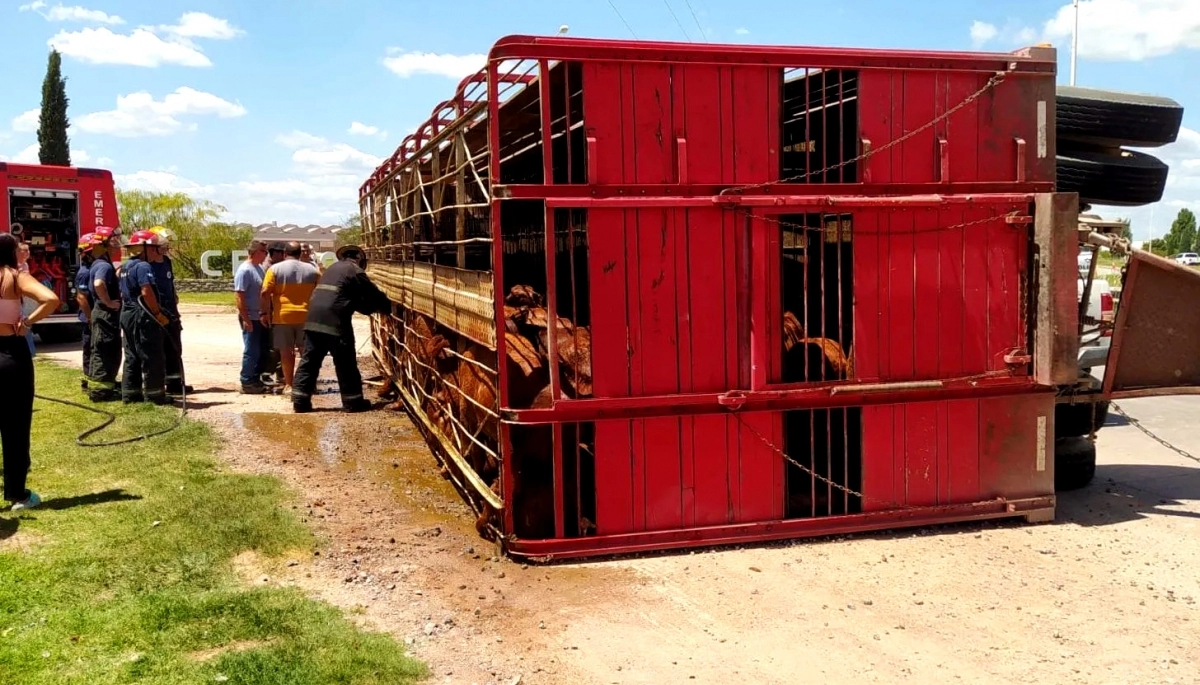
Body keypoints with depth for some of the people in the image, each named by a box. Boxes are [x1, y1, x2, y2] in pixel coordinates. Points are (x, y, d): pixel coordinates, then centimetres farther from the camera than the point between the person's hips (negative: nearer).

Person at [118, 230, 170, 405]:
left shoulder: (125, 266, 15)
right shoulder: (143, 266, -16)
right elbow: (147, 293, -25)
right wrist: (159, 314, -18)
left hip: (127, 314, 10)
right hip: (143, 317, -10)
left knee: (132, 357, 14)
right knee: (152, 357, -4)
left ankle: (130, 393, 18)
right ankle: (154, 395, -1)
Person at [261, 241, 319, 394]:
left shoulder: (275, 269, -2)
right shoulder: (311, 270, 6)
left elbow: (266, 293, -9)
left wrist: (265, 313, -3)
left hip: (283, 316, -2)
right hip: (306, 315, 2)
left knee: (286, 350, 5)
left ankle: (289, 384, 7)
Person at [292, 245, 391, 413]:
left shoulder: (332, 269, 26)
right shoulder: (355, 271, 1)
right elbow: (373, 294, 5)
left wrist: (370, 309, 28)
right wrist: (388, 307, 21)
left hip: (313, 319, 8)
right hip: (334, 321, -8)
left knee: (309, 361, 9)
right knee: (346, 363, 2)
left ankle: (300, 401, 8)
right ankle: (353, 402, 10)